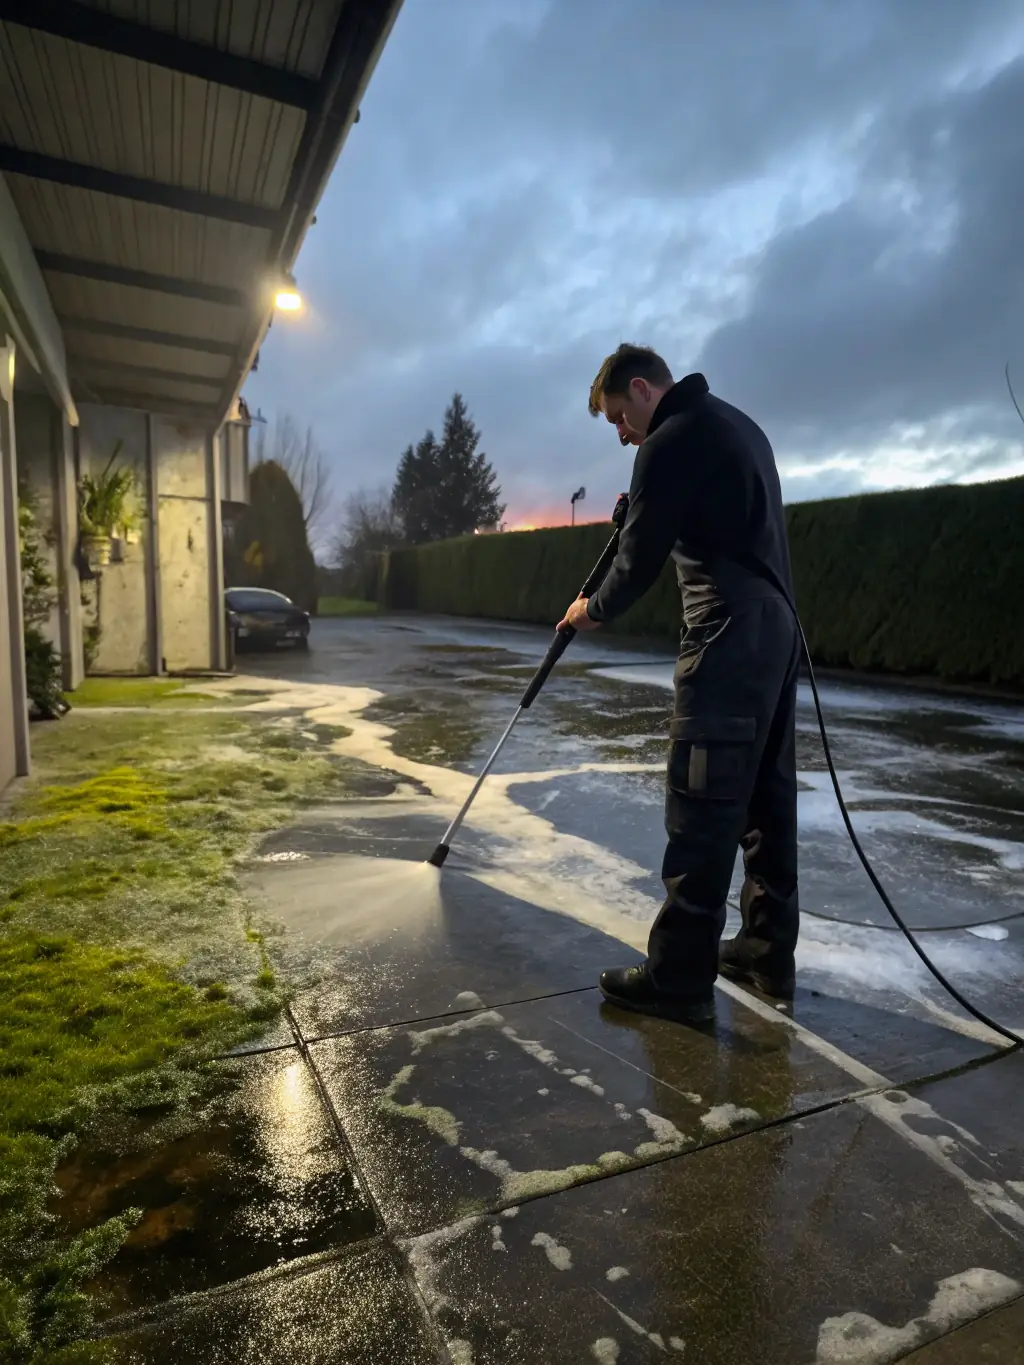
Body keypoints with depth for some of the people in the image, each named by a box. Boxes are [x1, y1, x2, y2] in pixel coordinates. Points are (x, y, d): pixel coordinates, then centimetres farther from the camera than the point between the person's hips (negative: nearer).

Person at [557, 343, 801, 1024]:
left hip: (728, 639, -10)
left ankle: (680, 979, -1)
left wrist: (594, 610, 11)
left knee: (701, 807, -8)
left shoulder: (670, 442, -8)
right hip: (778, 627, 10)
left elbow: (641, 558, -6)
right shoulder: (739, 424, 21)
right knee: (766, 796, 11)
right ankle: (769, 953, 20)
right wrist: (643, 507, 20)